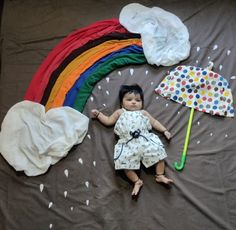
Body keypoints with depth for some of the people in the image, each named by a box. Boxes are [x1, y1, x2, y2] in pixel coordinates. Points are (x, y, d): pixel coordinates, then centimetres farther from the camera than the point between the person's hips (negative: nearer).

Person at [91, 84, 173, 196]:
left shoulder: (143, 113, 26)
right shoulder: (120, 112, 26)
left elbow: (154, 122, 26)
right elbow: (108, 121, 30)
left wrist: (164, 130, 17)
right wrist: (98, 114, 26)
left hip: (146, 139, 1)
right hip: (128, 143, -1)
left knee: (158, 152, -15)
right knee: (125, 162, -19)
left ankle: (160, 176, -2)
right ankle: (137, 181, -9)